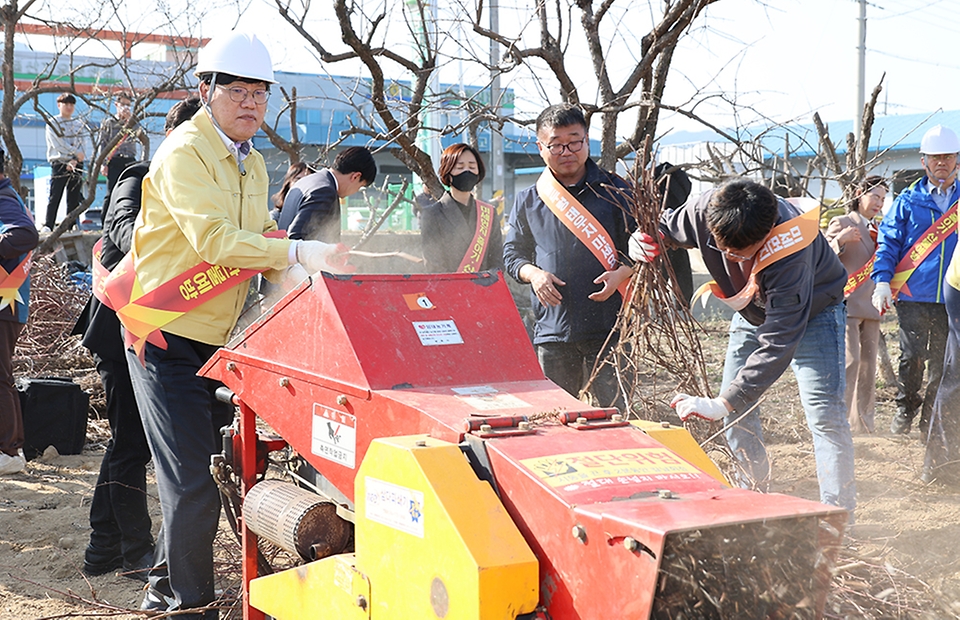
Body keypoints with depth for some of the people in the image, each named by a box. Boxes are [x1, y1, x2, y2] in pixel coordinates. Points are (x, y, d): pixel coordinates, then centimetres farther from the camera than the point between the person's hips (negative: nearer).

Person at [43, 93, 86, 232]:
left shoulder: (79, 124, 16)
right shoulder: (53, 123, 5)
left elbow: (81, 144, 6)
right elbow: (58, 144, -5)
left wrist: (75, 160, -10)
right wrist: (76, 153, -10)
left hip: (76, 164, 4)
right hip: (59, 164, -4)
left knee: (74, 197, 2)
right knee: (55, 196, -11)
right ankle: (48, 225, -14)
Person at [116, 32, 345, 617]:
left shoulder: (253, 165, 15)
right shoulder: (186, 152, -13)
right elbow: (213, 240, -25)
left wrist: (298, 276, 0)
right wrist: (297, 251, -29)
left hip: (218, 340, 8)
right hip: (167, 336, -8)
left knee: (209, 471, 13)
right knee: (194, 481, -9)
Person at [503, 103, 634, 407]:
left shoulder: (614, 191, 4)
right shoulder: (528, 201, 9)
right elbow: (513, 254, 16)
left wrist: (621, 274, -12)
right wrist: (534, 274, -5)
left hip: (609, 328, -2)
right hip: (552, 330, 2)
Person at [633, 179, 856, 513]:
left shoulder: (789, 251, -44)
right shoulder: (705, 211, -29)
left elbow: (778, 342, -44)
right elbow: (667, 227, -3)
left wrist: (721, 405, -47)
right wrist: (644, 238, -29)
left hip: (812, 312, -5)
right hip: (753, 313, 6)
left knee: (824, 413, -15)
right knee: (736, 412, 5)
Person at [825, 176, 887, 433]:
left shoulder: (876, 229, 20)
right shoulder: (841, 223, 0)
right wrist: (839, 240, -22)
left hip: (870, 306, 7)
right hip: (847, 304, -7)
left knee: (869, 364, 5)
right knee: (849, 361, -16)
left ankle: (864, 425, 10)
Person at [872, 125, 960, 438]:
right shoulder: (908, 200, 4)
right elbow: (888, 242, 2)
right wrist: (882, 281, -10)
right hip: (914, 295, -1)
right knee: (911, 358, -2)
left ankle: (930, 422, 17)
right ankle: (905, 408, 21)